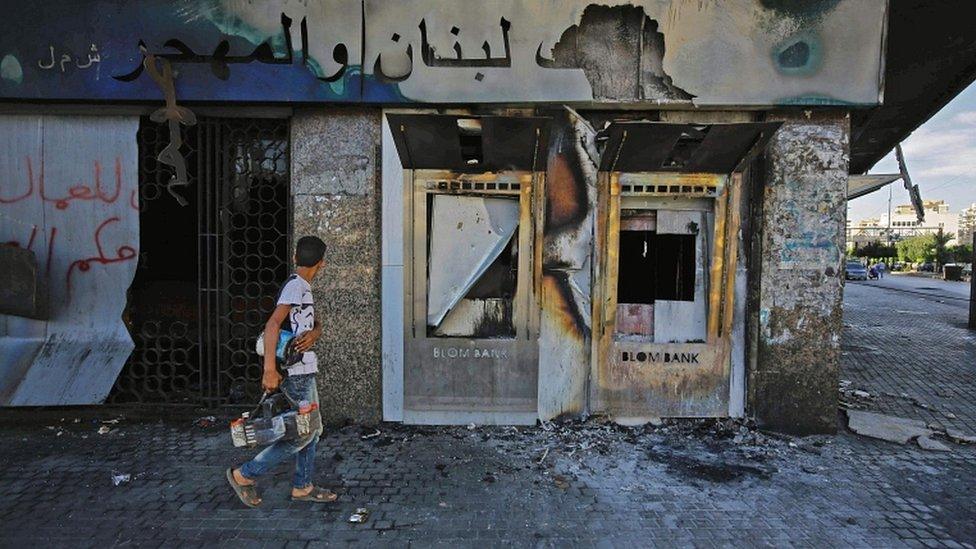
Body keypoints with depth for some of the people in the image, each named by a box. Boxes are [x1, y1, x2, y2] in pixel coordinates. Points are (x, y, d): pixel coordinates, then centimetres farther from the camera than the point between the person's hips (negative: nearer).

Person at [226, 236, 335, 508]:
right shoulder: (296, 286, -18)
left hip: (303, 370, 10)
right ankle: (244, 475, 9)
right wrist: (269, 370, -31)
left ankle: (302, 487, 27)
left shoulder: (302, 287, 12)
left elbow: (316, 323, 11)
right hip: (297, 372, -10)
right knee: (304, 432, -2)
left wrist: (313, 334, -14)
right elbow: (272, 325, -27)